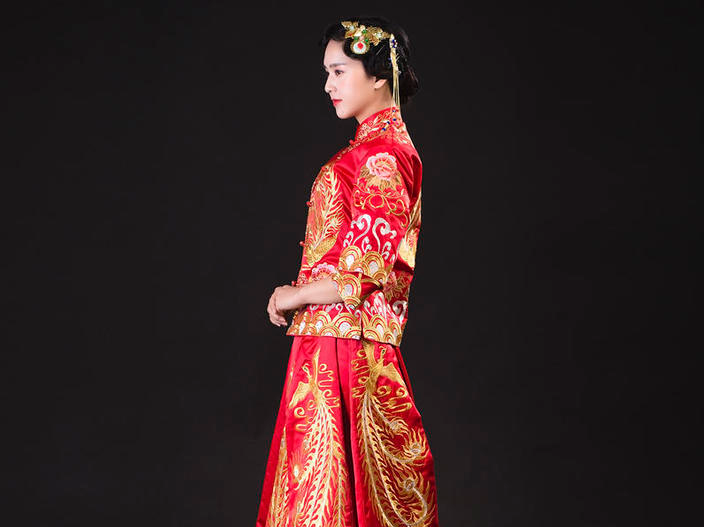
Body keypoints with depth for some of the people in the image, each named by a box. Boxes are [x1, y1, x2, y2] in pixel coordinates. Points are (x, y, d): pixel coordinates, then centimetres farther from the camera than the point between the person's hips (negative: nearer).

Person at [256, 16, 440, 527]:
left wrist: (296, 297, -7)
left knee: (325, 485, -5)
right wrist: (301, 294, 10)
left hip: (345, 347, -9)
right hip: (334, 341, 9)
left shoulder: (381, 155, -13)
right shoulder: (377, 146, 16)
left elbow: (370, 270, -18)